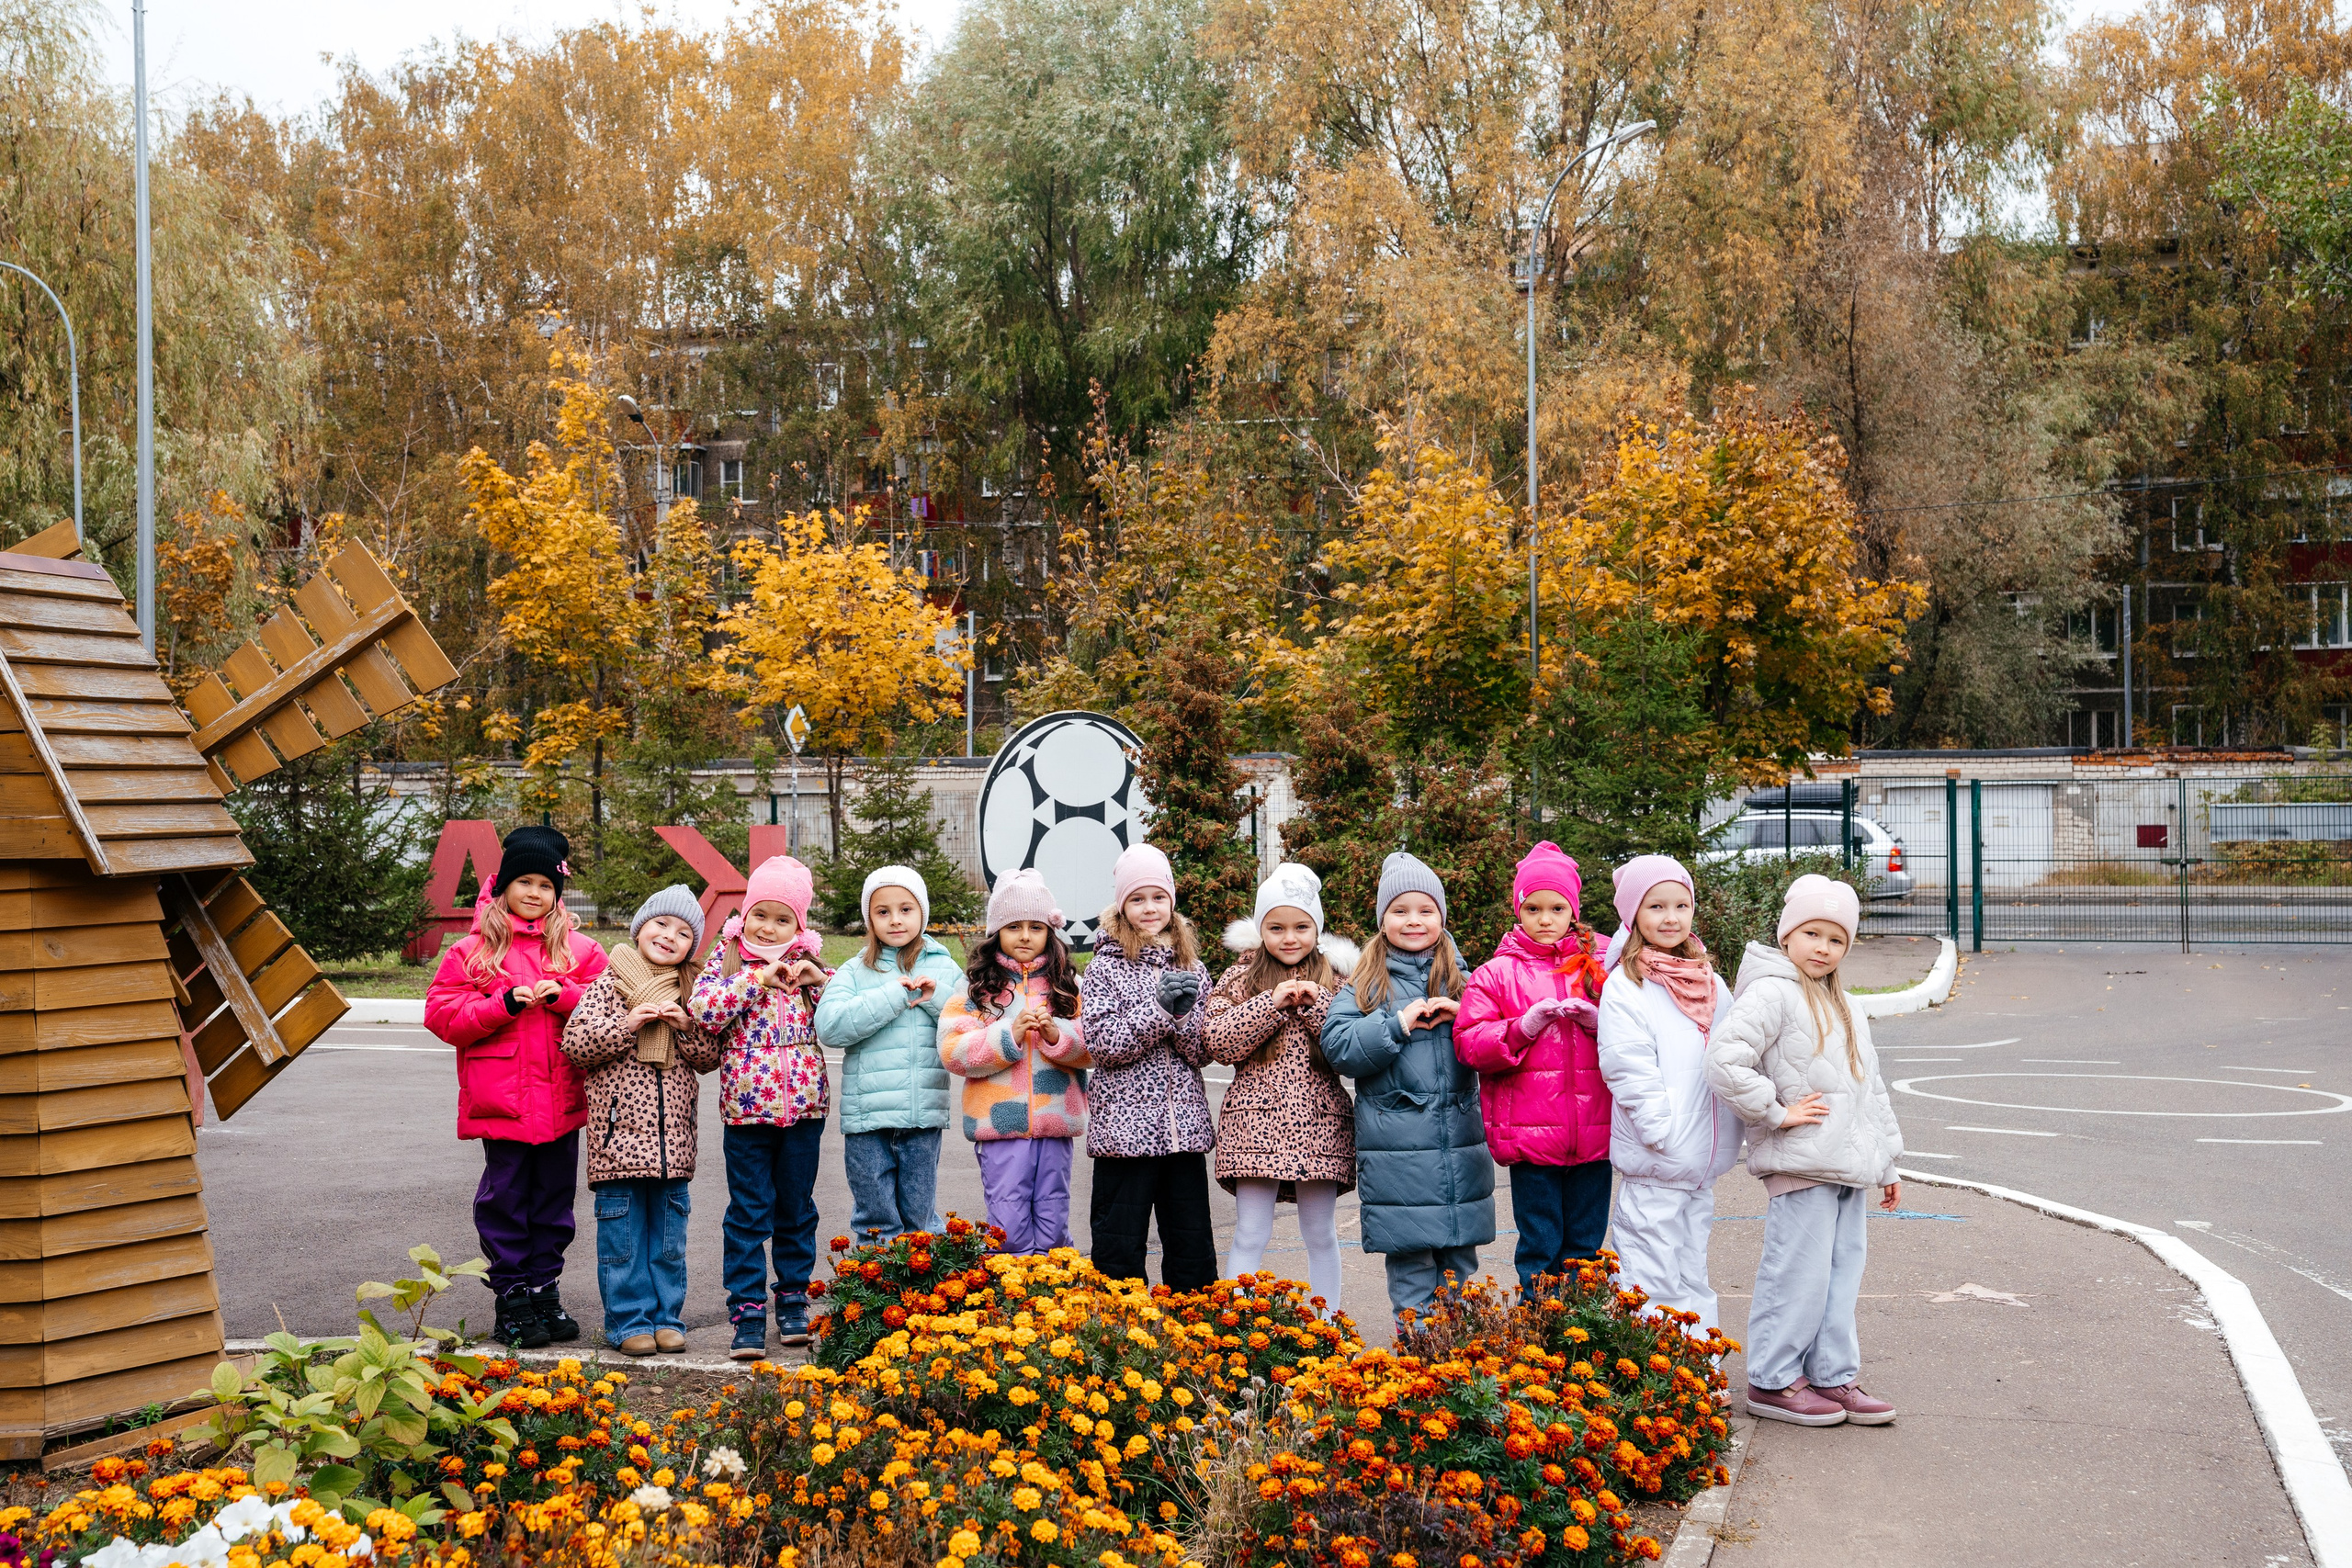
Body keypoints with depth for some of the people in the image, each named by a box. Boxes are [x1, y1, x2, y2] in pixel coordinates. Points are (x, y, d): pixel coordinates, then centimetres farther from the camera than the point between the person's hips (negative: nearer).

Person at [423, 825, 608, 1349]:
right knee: (505, 1199, 3)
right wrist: (503, 1004, -16)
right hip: (501, 1101, -2)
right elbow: (443, 1014, -5)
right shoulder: (473, 950, 1)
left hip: (561, 1100, 3)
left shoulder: (578, 949, 8)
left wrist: (563, 996, -14)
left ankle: (545, 1290, 21)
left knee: (554, 1198, 10)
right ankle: (512, 1297, 12)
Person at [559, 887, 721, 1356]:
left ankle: (666, 1316, 19)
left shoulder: (690, 993, 11)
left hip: (672, 1136, 3)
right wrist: (627, 1025, -16)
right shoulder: (609, 985, 0)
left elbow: (710, 1057, 10)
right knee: (623, 1232, 1)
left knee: (669, 1232, 10)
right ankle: (630, 1321, 10)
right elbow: (574, 1043, -5)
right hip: (619, 1127, -3)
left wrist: (687, 1027, -8)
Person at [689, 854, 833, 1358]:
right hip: (747, 1108, -3)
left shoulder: (806, 962, 7)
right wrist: (758, 978, -18)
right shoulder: (727, 958, 0)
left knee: (797, 1208, 13)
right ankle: (748, 1313, 4)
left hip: (803, 1107, 3)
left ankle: (793, 1300, 24)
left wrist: (819, 981, -8)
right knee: (749, 1213, 0)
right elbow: (702, 1008, -16)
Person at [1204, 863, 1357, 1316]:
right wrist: (1271, 1003, -14)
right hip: (1256, 1120, -1)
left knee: (1321, 1234, 9)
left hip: (1319, 1121, 1)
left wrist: (1317, 1003, -13)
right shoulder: (1240, 978, 6)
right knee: (1250, 1234, -1)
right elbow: (1216, 1041, -7)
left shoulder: (1335, 979, 8)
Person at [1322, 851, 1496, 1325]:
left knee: (1460, 1263, 11)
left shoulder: (1462, 979, 9)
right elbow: (1336, 1045, -7)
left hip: (1461, 1142, 3)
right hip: (1397, 1153, -2)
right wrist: (1398, 1024, -14)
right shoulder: (1365, 983, 3)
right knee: (1410, 1266, 1)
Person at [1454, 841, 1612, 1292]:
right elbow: (1468, 1044, -4)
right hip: (1529, 1132, -2)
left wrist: (1600, 1022, -9)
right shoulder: (1496, 974, 3)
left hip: (1593, 1134, 2)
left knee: (1585, 1247, 10)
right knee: (1540, 1247, 2)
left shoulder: (1597, 966, 10)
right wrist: (1523, 1027, -17)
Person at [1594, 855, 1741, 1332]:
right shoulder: (1625, 987, -8)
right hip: (1654, 1165, -7)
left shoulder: (1710, 982, 14)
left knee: (1693, 1274, 14)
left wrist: (1726, 1131, 6)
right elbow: (1629, 1071, -14)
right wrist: (1667, 1133, -20)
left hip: (1703, 1162, 7)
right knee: (1652, 1280, -5)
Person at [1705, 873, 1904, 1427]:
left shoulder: (1841, 1006, 20)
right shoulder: (1771, 993, -10)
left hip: (1848, 1166, 9)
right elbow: (1725, 1059, -23)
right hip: (1801, 1167, -9)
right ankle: (1772, 1382, 5)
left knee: (1843, 1270, 11)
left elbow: (1869, 1087, 26)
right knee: (1799, 1274, -5)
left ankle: (1833, 1376, 20)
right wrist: (1776, 1112, -16)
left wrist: (1886, 1161, 23)